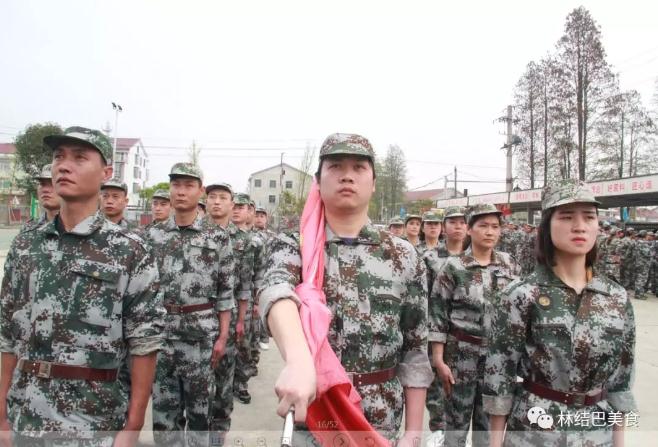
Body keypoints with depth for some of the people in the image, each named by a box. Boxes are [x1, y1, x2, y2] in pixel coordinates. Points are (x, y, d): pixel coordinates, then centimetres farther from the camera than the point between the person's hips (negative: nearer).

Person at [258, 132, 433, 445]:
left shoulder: (403, 256, -3)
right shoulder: (293, 246, -7)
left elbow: (414, 351, 0)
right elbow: (277, 290, -31)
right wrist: (299, 360, -49)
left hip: (382, 419, 1)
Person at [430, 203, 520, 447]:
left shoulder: (510, 265, 2)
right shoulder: (453, 267, -10)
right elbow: (437, 313, -10)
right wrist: (438, 359, -11)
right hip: (461, 355, -3)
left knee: (490, 421, 18)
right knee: (457, 420, 10)